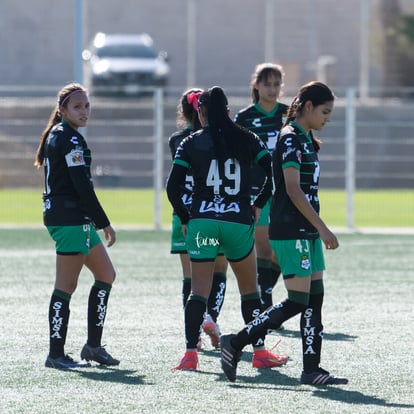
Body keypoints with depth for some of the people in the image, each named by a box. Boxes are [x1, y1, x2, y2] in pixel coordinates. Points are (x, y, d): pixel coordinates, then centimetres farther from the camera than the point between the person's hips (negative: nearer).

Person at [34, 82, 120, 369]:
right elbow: (83, 185, -19)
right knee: (66, 286, -6)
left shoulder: (57, 135, 16)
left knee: (106, 275, 15)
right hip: (71, 218, -11)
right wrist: (104, 223, -14)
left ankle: (94, 345, 16)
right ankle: (56, 354, -3)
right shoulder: (70, 139, -14)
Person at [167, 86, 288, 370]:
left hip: (201, 221, 0)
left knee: (199, 290, 1)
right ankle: (260, 352, 16)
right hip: (239, 222, 0)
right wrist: (258, 205, 9)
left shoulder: (191, 144, 3)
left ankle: (190, 353, -9)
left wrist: (185, 219, 9)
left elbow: (173, 188, -2)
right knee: (250, 288, 14)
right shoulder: (246, 139, 5)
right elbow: (273, 174, -2)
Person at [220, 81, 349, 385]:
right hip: (291, 232, -10)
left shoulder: (306, 140, 16)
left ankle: (312, 369, 6)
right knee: (298, 302, -10)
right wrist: (322, 228, -21)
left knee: (315, 300, 5)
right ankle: (235, 344, -2)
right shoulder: (290, 138, -13)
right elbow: (293, 189, -20)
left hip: (307, 232, 10)